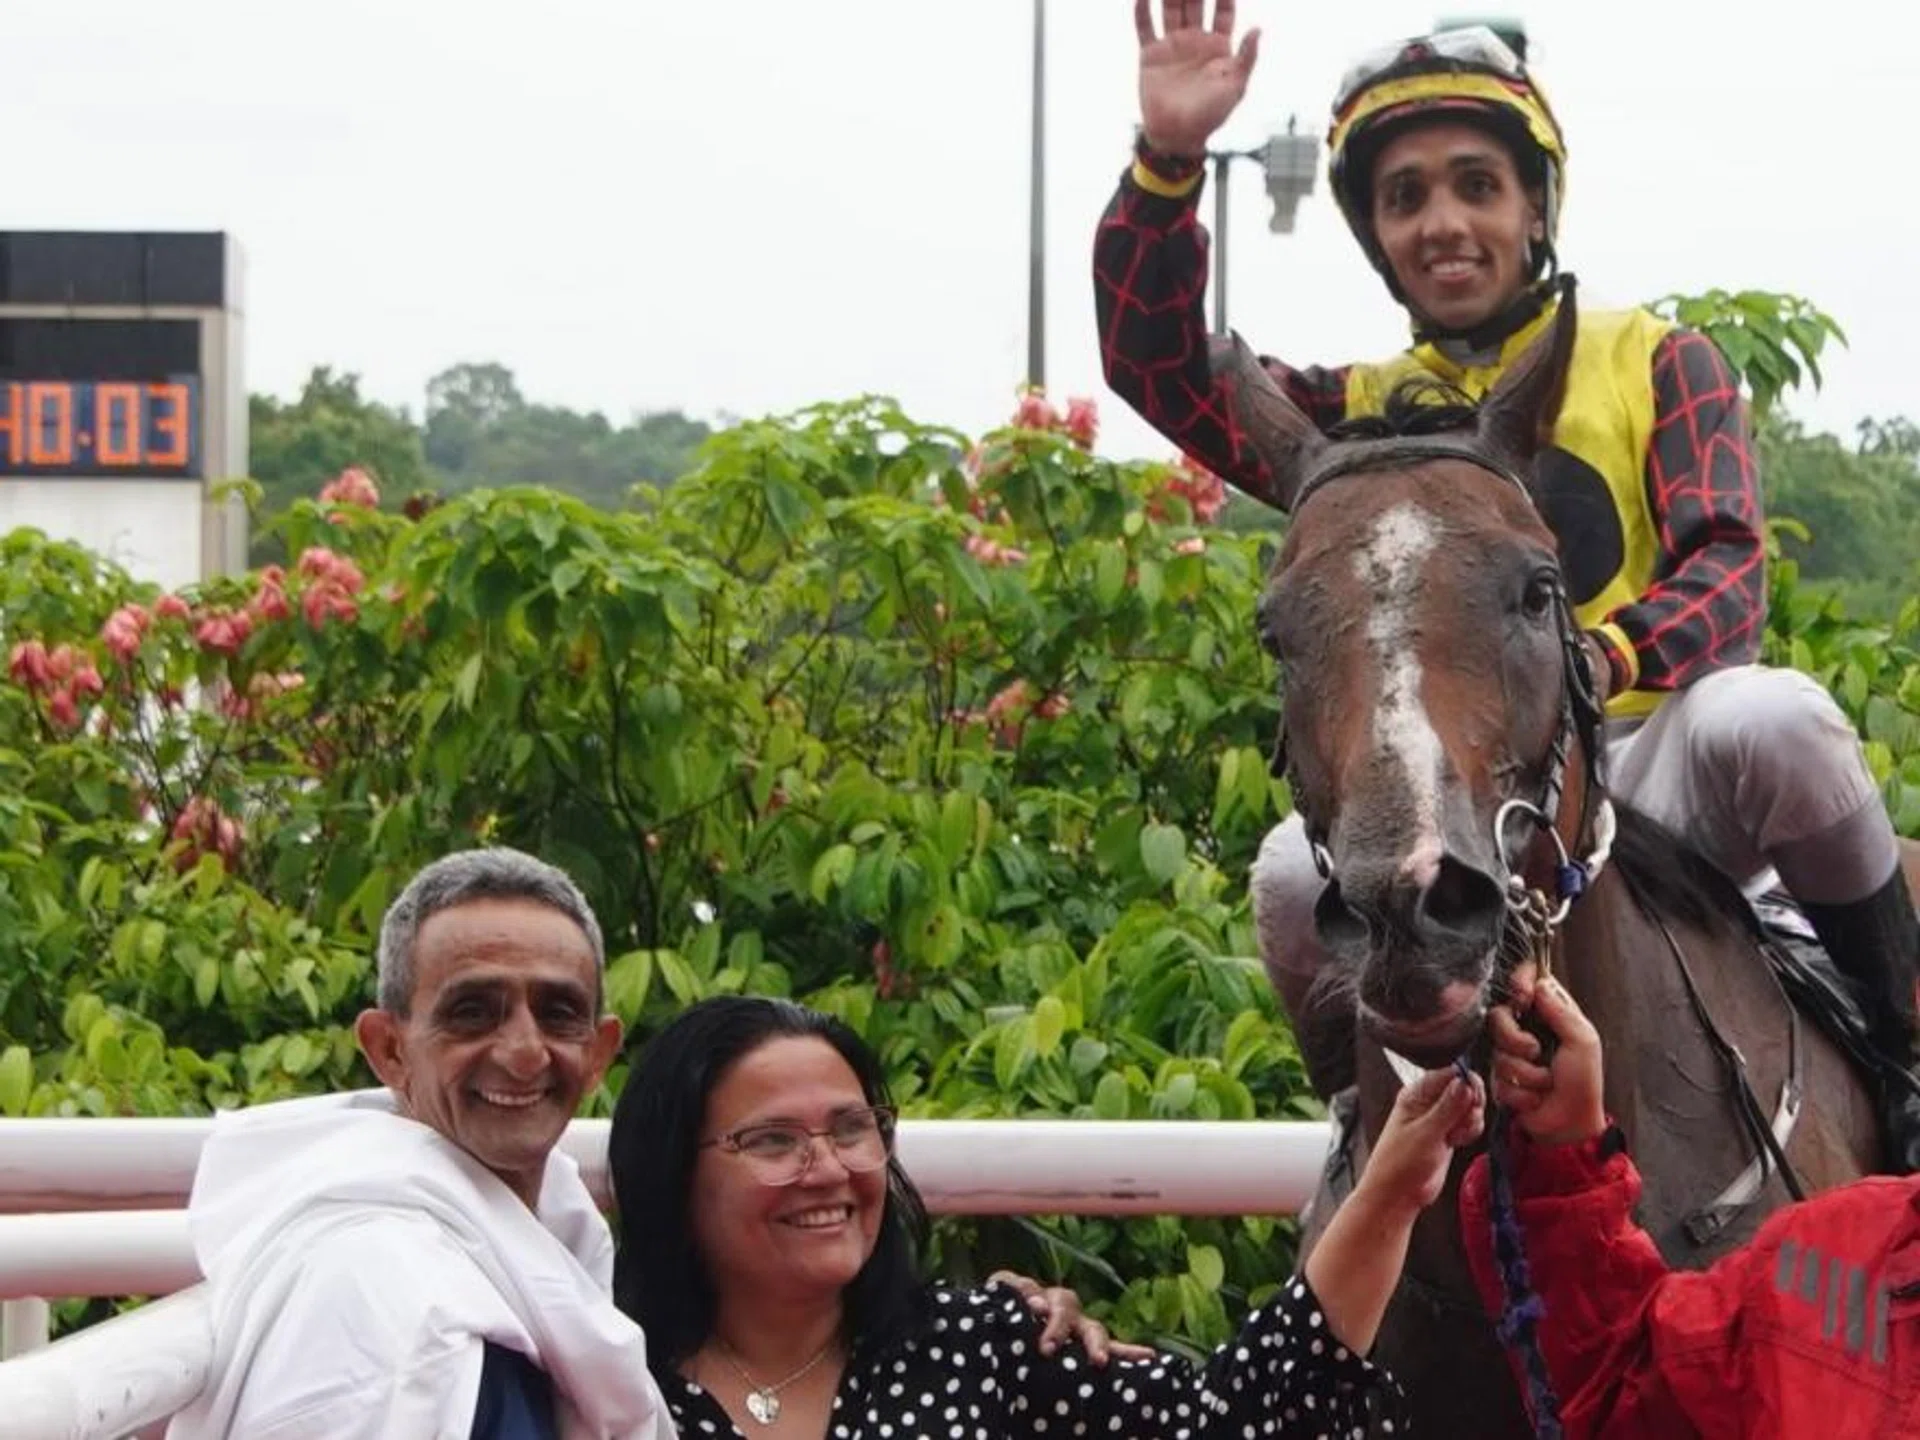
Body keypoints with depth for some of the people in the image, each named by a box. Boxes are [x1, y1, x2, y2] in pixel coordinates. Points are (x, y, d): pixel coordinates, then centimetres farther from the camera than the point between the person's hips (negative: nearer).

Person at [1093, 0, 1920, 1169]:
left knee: (1772, 717, -34)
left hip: (1660, 771, -1)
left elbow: (1729, 565, -5)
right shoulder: (1359, 415, 16)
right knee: (1300, 872, -29)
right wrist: (1167, 164, -11)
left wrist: (1610, 654, -28)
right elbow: (1159, 369, 4)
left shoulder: (1658, 364, 8)